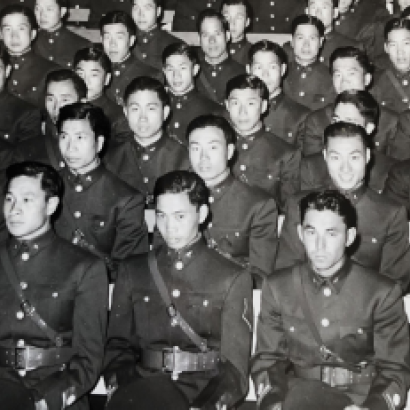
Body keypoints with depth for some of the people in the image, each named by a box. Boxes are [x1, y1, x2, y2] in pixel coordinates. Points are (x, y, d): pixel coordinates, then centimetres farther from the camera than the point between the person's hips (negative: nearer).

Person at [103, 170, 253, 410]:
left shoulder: (233, 279, 6)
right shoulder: (132, 271, 14)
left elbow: (235, 366, 0)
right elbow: (118, 345, 13)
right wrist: (121, 391, -8)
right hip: (144, 388, 2)